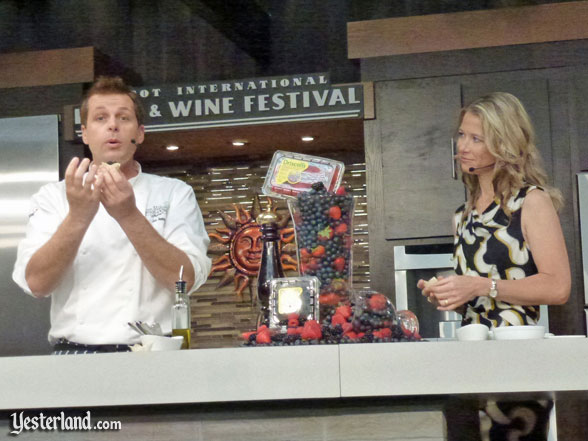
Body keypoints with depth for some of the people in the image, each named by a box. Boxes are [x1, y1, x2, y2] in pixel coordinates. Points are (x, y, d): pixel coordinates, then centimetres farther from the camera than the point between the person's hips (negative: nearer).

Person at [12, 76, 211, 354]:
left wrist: (129, 215, -15)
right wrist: (78, 216, -14)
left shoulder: (175, 194, 9)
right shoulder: (53, 196, 12)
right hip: (73, 349, 0)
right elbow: (37, 283, -2)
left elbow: (186, 279, -5)